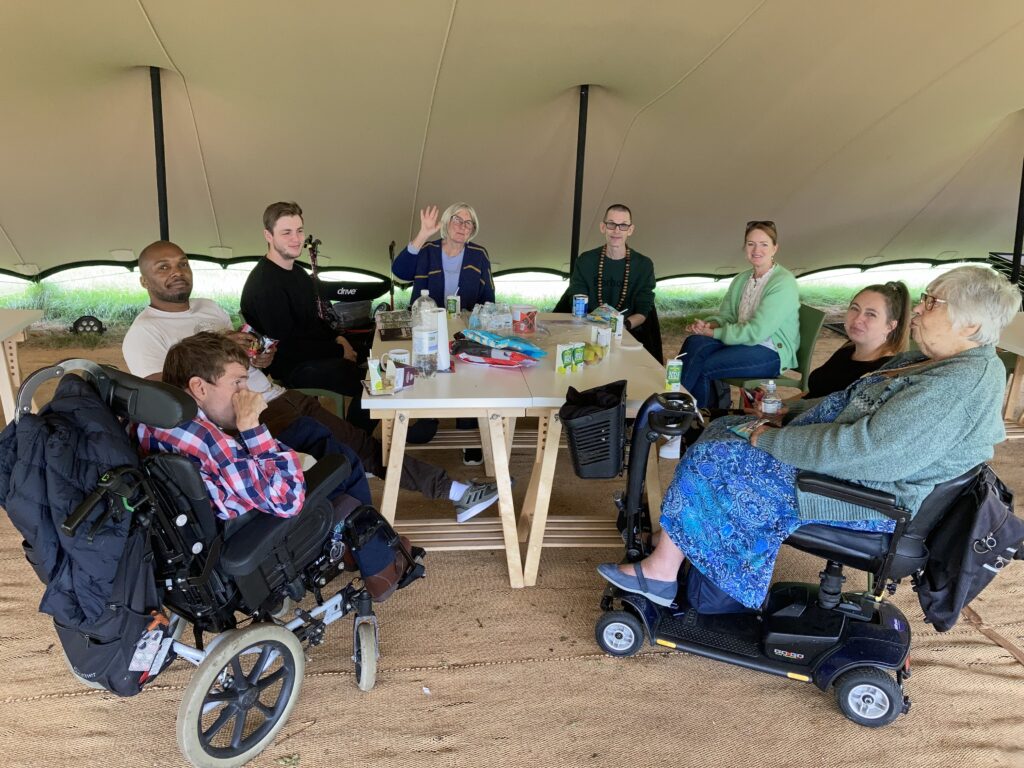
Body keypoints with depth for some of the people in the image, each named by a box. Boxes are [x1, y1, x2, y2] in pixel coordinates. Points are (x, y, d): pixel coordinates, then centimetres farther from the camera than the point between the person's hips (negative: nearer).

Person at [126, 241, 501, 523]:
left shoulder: (208, 307, 21)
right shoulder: (143, 333, -2)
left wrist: (259, 360, -1)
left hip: (277, 395, 7)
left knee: (359, 443, -5)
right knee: (352, 449, -23)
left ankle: (453, 490, -3)